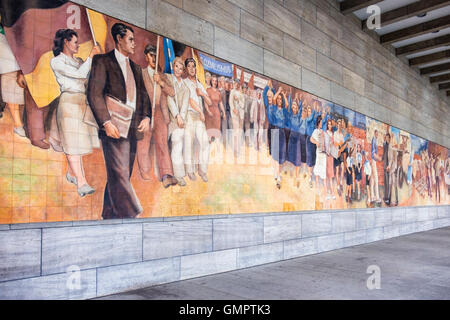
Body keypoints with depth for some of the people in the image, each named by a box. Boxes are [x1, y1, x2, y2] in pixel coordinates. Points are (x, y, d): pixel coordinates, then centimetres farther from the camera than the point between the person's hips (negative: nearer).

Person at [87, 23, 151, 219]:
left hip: (133, 128, 7)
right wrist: (106, 122, -18)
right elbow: (94, 93, -8)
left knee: (121, 176, 8)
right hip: (114, 128, -7)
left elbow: (143, 95, 22)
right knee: (119, 174, -11)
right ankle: (131, 214, -11)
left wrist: (146, 116, 2)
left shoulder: (135, 68, 23)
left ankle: (110, 217, 17)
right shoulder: (102, 61, 2)